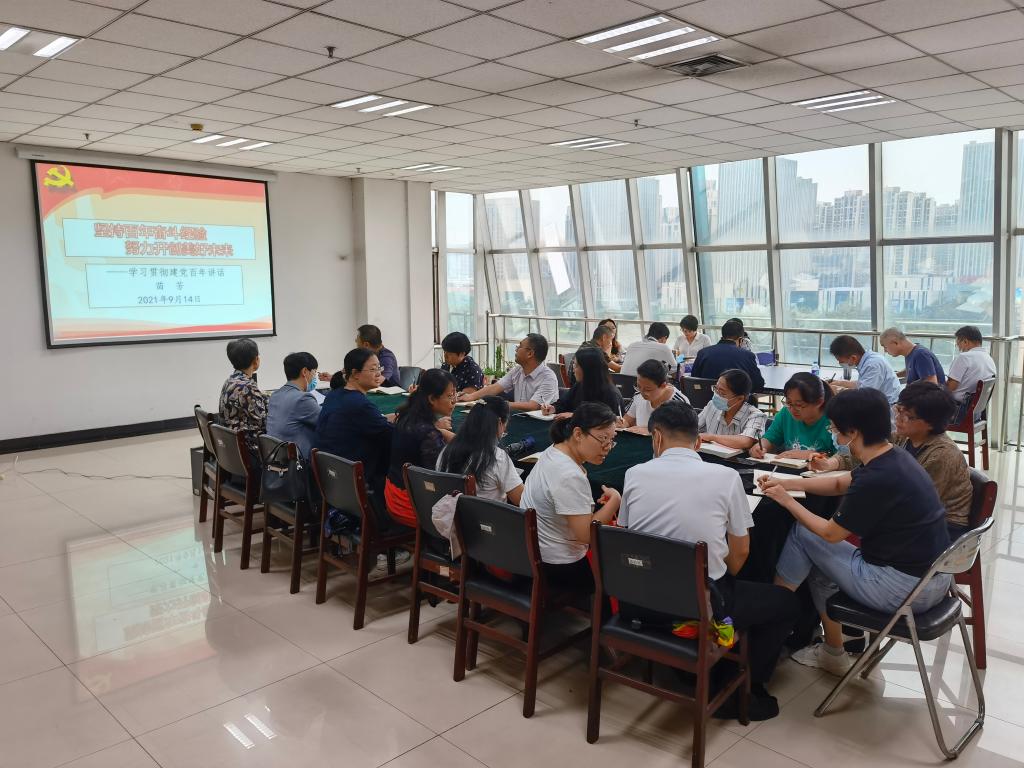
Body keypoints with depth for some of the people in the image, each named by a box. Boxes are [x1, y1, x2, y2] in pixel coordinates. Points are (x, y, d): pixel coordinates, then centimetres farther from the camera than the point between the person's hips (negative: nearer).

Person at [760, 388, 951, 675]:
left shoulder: (875, 479, -25)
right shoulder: (896, 458, 3)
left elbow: (830, 533, -11)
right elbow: (840, 484, 20)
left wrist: (786, 500, 1)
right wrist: (787, 483, 13)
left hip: (905, 588, -9)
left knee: (803, 534, 2)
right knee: (820, 556, 21)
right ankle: (832, 653, 30)